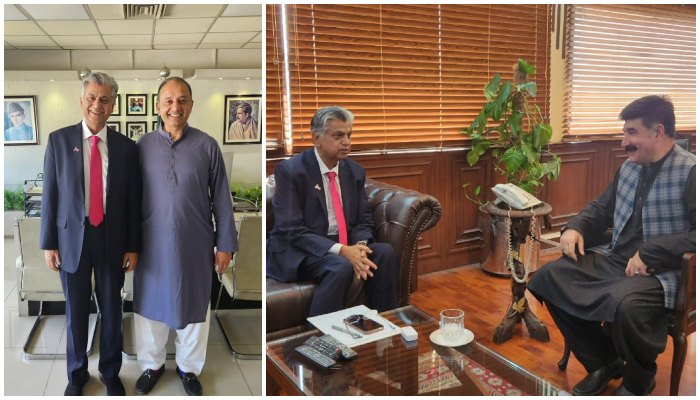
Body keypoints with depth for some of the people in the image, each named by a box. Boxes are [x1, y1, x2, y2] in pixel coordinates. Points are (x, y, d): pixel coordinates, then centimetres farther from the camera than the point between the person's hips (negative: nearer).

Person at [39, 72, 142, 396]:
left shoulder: (126, 147, -2)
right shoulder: (58, 140, -3)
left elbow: (133, 200, 0)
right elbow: (50, 194, -2)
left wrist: (132, 246, -1)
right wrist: (48, 243, -3)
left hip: (112, 240, 1)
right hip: (72, 238, 0)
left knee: (112, 310, 13)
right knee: (76, 312, 13)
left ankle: (111, 372, 33)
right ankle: (77, 374, 35)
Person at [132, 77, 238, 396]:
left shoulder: (207, 146, -5)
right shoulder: (143, 146, -1)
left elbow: (221, 199, -2)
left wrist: (225, 244, -3)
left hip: (194, 245, -1)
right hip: (152, 244, 1)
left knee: (194, 307, 12)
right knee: (150, 306, 15)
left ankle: (189, 367, 35)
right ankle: (152, 364, 39)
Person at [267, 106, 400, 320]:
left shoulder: (355, 171, 6)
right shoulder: (290, 170, -11)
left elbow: (364, 220, 8)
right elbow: (292, 230, -18)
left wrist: (359, 246, -16)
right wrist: (340, 250, -28)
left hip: (346, 245, 6)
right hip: (298, 250, -5)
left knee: (385, 253, -20)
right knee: (341, 267, -33)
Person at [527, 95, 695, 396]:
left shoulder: (690, 172, -11)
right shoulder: (629, 167, 11)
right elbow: (601, 208, 22)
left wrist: (650, 254, -26)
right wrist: (575, 228, 2)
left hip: (663, 272, -7)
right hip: (615, 260, 8)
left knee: (624, 303, -37)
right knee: (548, 278, -6)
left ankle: (638, 380, -1)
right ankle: (603, 361, 10)